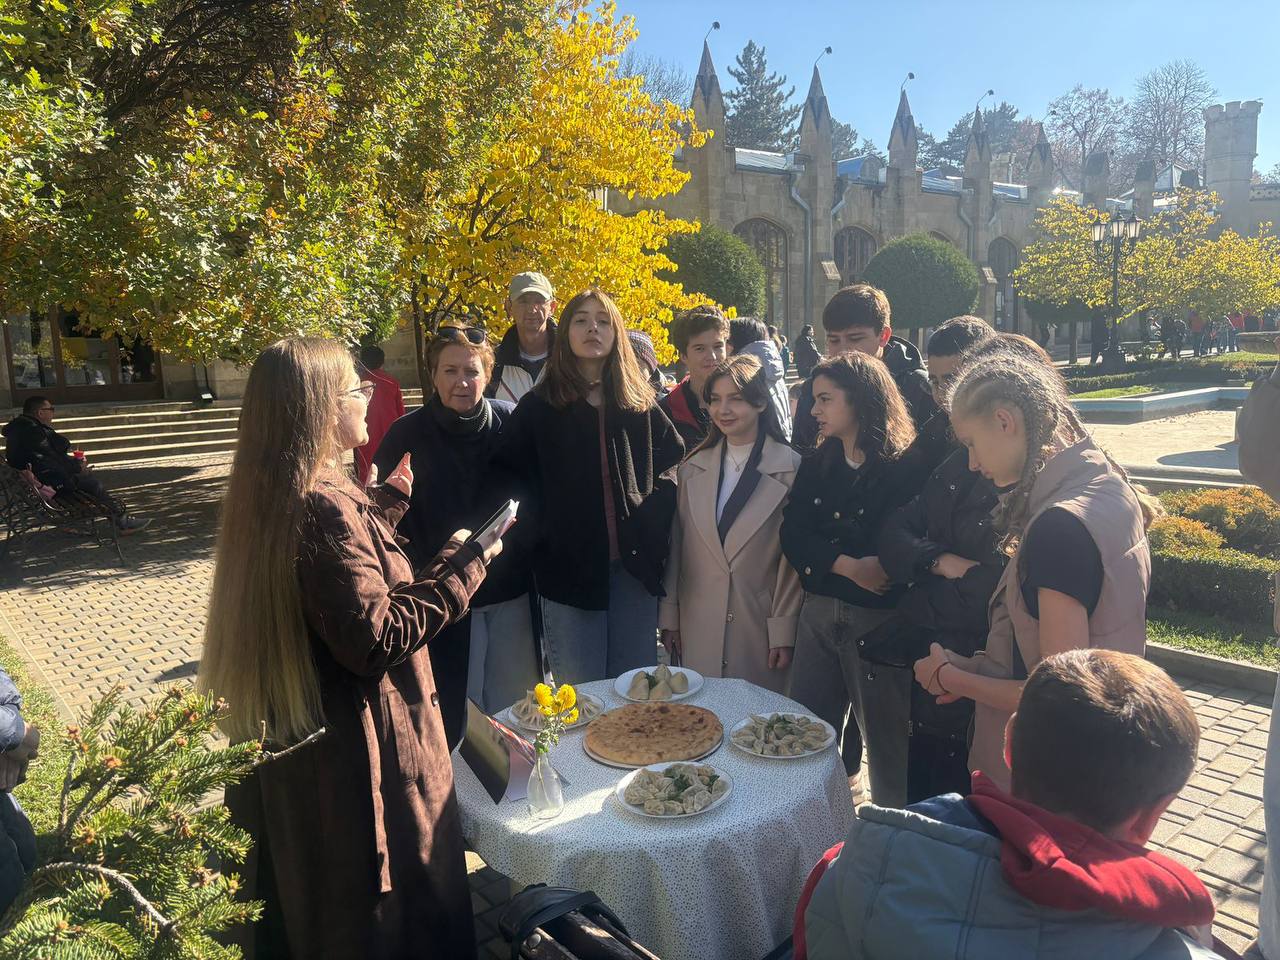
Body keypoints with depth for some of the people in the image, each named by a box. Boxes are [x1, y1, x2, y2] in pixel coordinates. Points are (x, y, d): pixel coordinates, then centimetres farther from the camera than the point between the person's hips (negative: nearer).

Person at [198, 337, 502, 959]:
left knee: (301, 910, 28)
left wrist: (392, 494, 22)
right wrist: (461, 565, -21)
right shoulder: (325, 507, -27)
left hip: (283, 739, 10)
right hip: (352, 756, -10)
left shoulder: (269, 494, 4)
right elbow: (376, 641, -29)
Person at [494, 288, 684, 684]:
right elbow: (510, 474, 1)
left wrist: (656, 515, 2)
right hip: (568, 565, -2)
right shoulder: (539, 407, 2)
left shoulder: (641, 403, 8)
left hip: (635, 564, 2)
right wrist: (534, 532, -10)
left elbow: (673, 459, 15)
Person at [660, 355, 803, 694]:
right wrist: (668, 615, 9)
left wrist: (785, 629, -5)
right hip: (699, 632, 3)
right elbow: (677, 545, 9)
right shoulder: (692, 468, 6)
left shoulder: (790, 469, -6)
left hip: (761, 631, -3)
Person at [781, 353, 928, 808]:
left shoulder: (907, 468, -8)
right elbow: (793, 536, -2)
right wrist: (848, 565, -16)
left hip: (880, 616, -5)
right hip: (818, 612, 6)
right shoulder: (815, 466, 9)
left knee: (885, 739, 6)